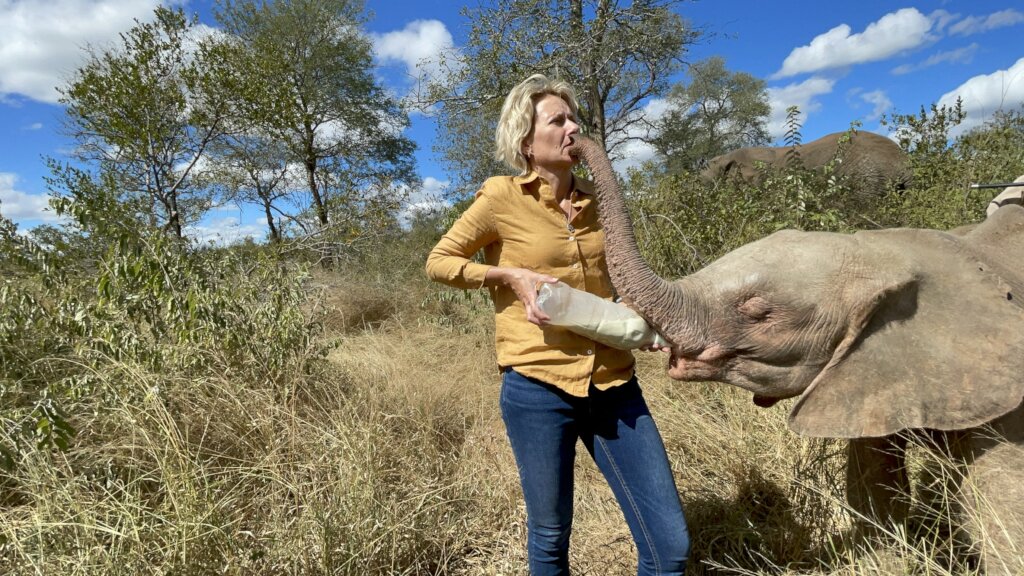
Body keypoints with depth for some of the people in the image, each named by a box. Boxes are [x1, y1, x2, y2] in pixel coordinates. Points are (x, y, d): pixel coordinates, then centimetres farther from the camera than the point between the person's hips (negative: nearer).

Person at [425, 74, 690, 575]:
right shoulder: (501, 197, -4)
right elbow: (438, 262, 3)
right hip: (537, 388, -4)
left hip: (612, 384, 4)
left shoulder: (596, 200, 9)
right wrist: (511, 276, -11)